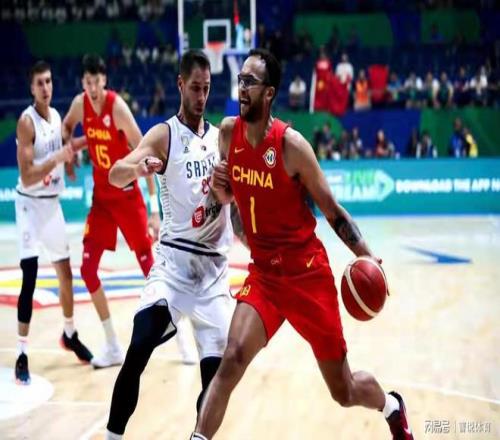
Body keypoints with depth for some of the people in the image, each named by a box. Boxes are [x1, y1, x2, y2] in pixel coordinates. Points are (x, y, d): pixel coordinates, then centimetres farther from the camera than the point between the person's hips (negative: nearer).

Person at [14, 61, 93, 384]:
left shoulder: (56, 115, 5)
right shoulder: (27, 122, -18)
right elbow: (27, 176, -23)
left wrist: (72, 151, 4)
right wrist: (57, 158, -31)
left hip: (53, 203, 7)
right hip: (30, 203, -7)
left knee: (65, 270, 16)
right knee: (30, 276, -14)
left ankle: (70, 334, 36)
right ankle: (22, 355, -12)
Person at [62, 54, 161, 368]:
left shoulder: (118, 107, -21)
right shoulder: (80, 104, -3)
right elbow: (67, 128, 21)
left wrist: (154, 208, -26)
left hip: (127, 194, -6)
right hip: (101, 196, 6)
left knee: (149, 265, -5)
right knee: (88, 269, -1)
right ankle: (113, 347, 9)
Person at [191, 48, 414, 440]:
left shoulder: (291, 144, -17)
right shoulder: (228, 132, -3)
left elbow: (332, 211, -10)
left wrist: (367, 258, -22)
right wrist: (219, 187, -11)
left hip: (308, 274, -3)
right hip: (263, 274, 3)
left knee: (344, 391, 11)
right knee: (232, 358, -24)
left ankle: (393, 408, 44)